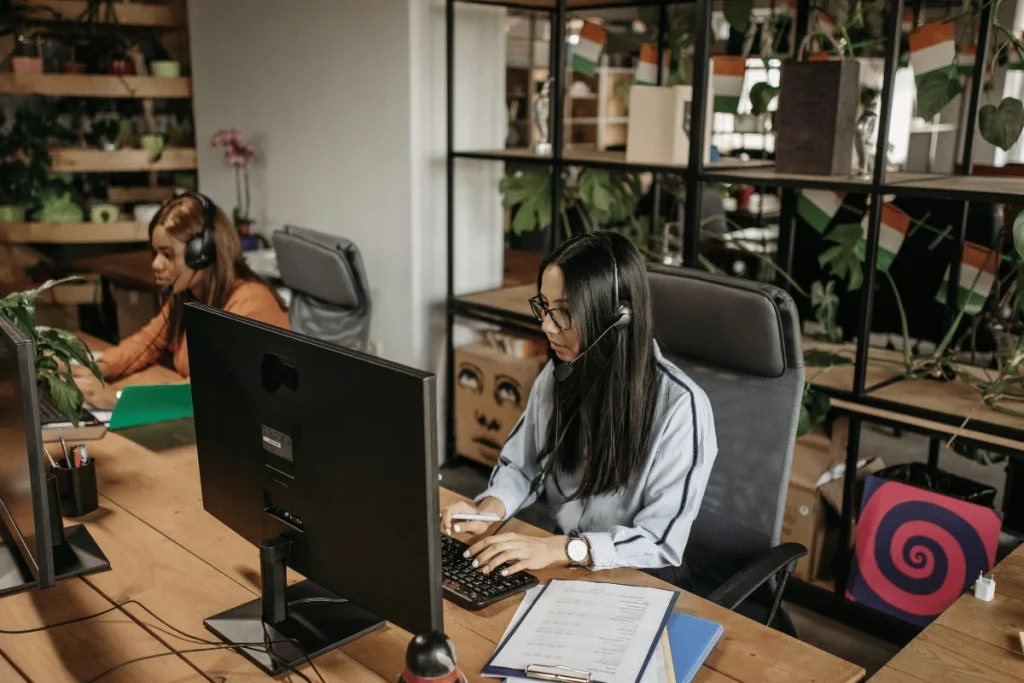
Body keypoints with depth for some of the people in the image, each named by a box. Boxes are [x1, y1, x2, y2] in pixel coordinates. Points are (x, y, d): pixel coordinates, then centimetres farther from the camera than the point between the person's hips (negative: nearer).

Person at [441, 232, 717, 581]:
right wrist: (488, 510, -11)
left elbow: (663, 542, -20)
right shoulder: (557, 375, -3)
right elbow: (520, 466, 9)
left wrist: (561, 549, -31)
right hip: (559, 566, 5)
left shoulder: (680, 406, -21)